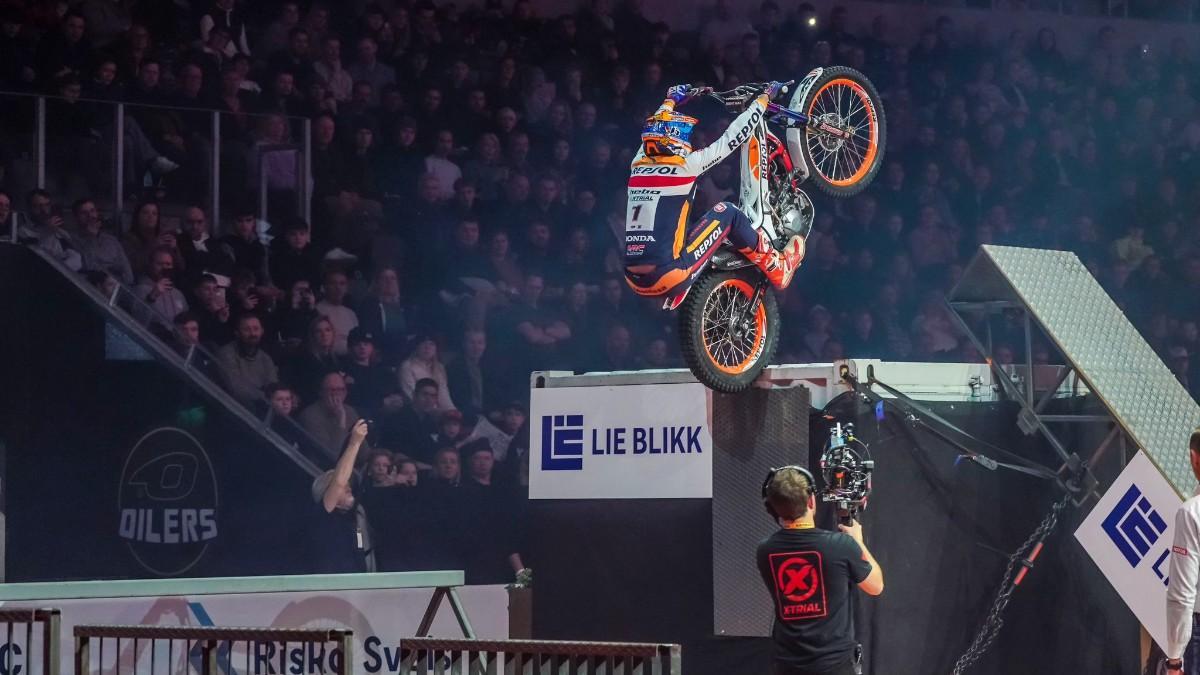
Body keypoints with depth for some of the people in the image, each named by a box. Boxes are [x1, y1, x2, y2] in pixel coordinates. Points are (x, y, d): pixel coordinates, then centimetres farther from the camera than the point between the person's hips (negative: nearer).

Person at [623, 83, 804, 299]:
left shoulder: (637, 165, 11)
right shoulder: (685, 166, -6)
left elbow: (655, 129, 34)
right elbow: (732, 137, 1)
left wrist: (671, 100, 53)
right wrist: (765, 97, 13)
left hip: (636, 282, 7)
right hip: (669, 276, -7)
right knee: (727, 212, 8)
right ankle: (777, 269, 21)